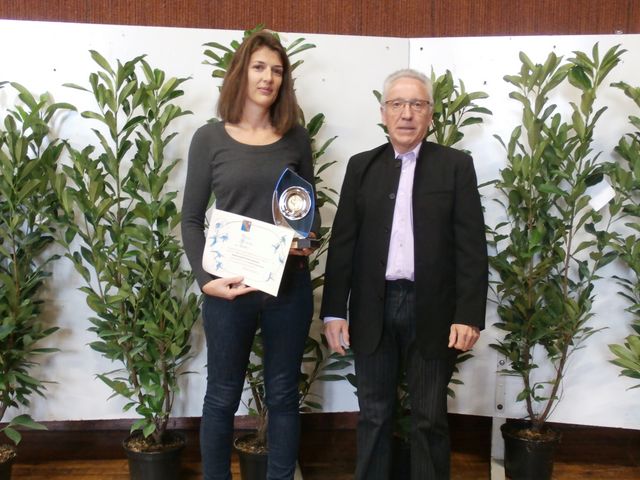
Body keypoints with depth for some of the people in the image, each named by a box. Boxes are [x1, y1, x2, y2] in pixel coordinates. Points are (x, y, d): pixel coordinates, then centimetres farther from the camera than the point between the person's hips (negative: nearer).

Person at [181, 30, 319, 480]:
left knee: (283, 394, 13)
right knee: (223, 397, 12)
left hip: (290, 286, 2)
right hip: (229, 288, -2)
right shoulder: (210, 138, -2)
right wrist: (206, 279, -13)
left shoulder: (296, 138, 4)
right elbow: (191, 219, 0)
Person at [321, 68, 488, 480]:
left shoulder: (456, 166, 2)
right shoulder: (362, 166, 8)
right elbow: (343, 242, 5)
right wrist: (334, 311, -1)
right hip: (373, 309, 2)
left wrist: (469, 316, -10)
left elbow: (471, 246, -3)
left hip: (433, 311, -2)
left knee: (430, 420, 9)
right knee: (374, 416, 12)